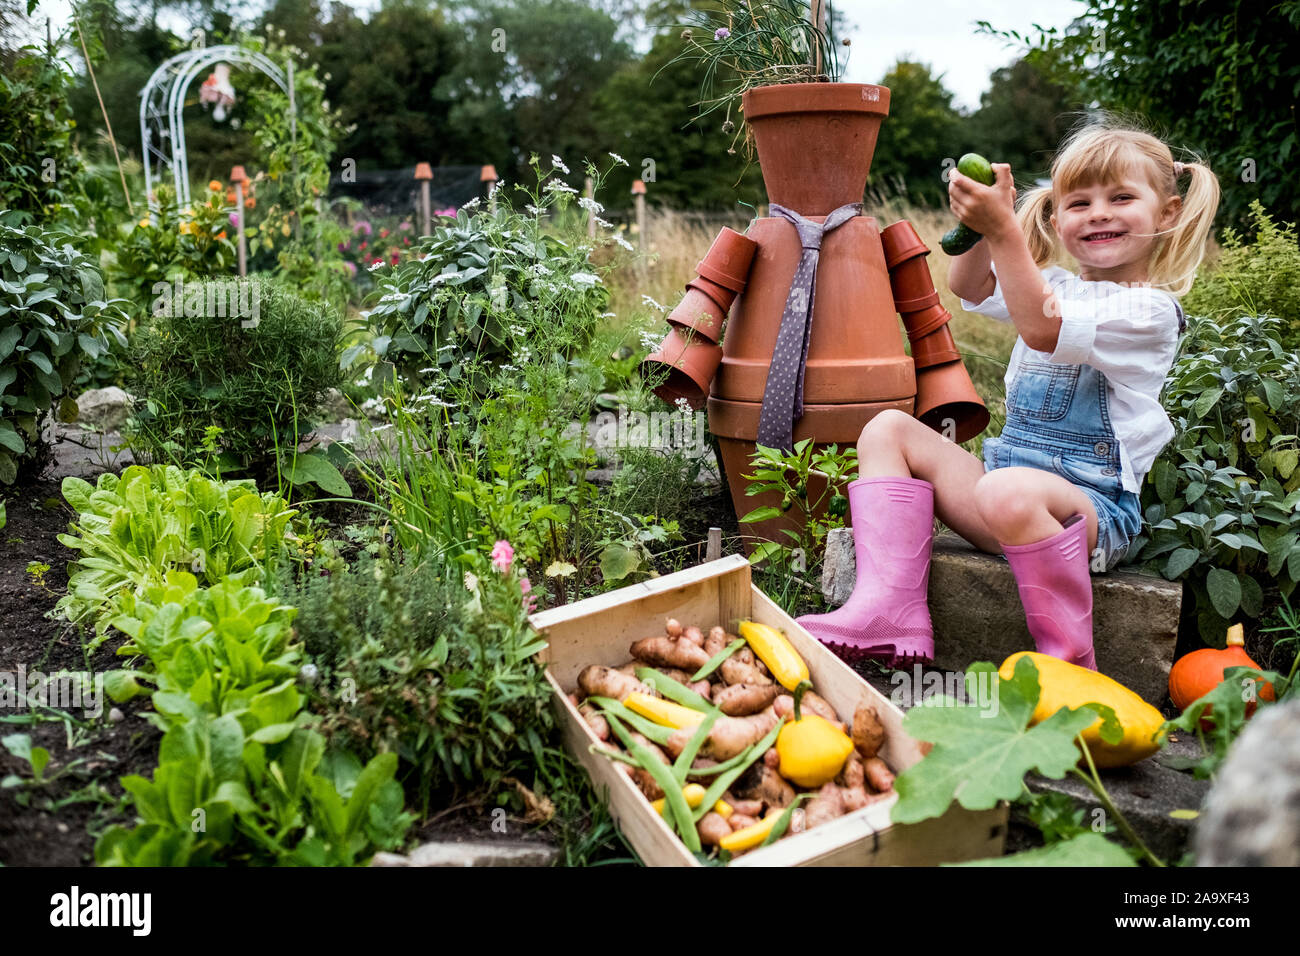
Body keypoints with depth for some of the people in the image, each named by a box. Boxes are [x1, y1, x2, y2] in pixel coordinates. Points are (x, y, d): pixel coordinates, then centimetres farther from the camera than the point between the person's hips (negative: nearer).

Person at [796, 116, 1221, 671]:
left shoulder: (1150, 310, -8)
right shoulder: (1054, 287, 17)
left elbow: (1042, 330, -23)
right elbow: (970, 288, 8)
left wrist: (1004, 230, -26)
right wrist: (983, 225, -10)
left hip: (1095, 508, -8)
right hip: (1013, 479, 8)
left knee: (1008, 490, -41)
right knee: (889, 429, -2)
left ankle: (1070, 662, -20)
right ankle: (889, 613, -14)